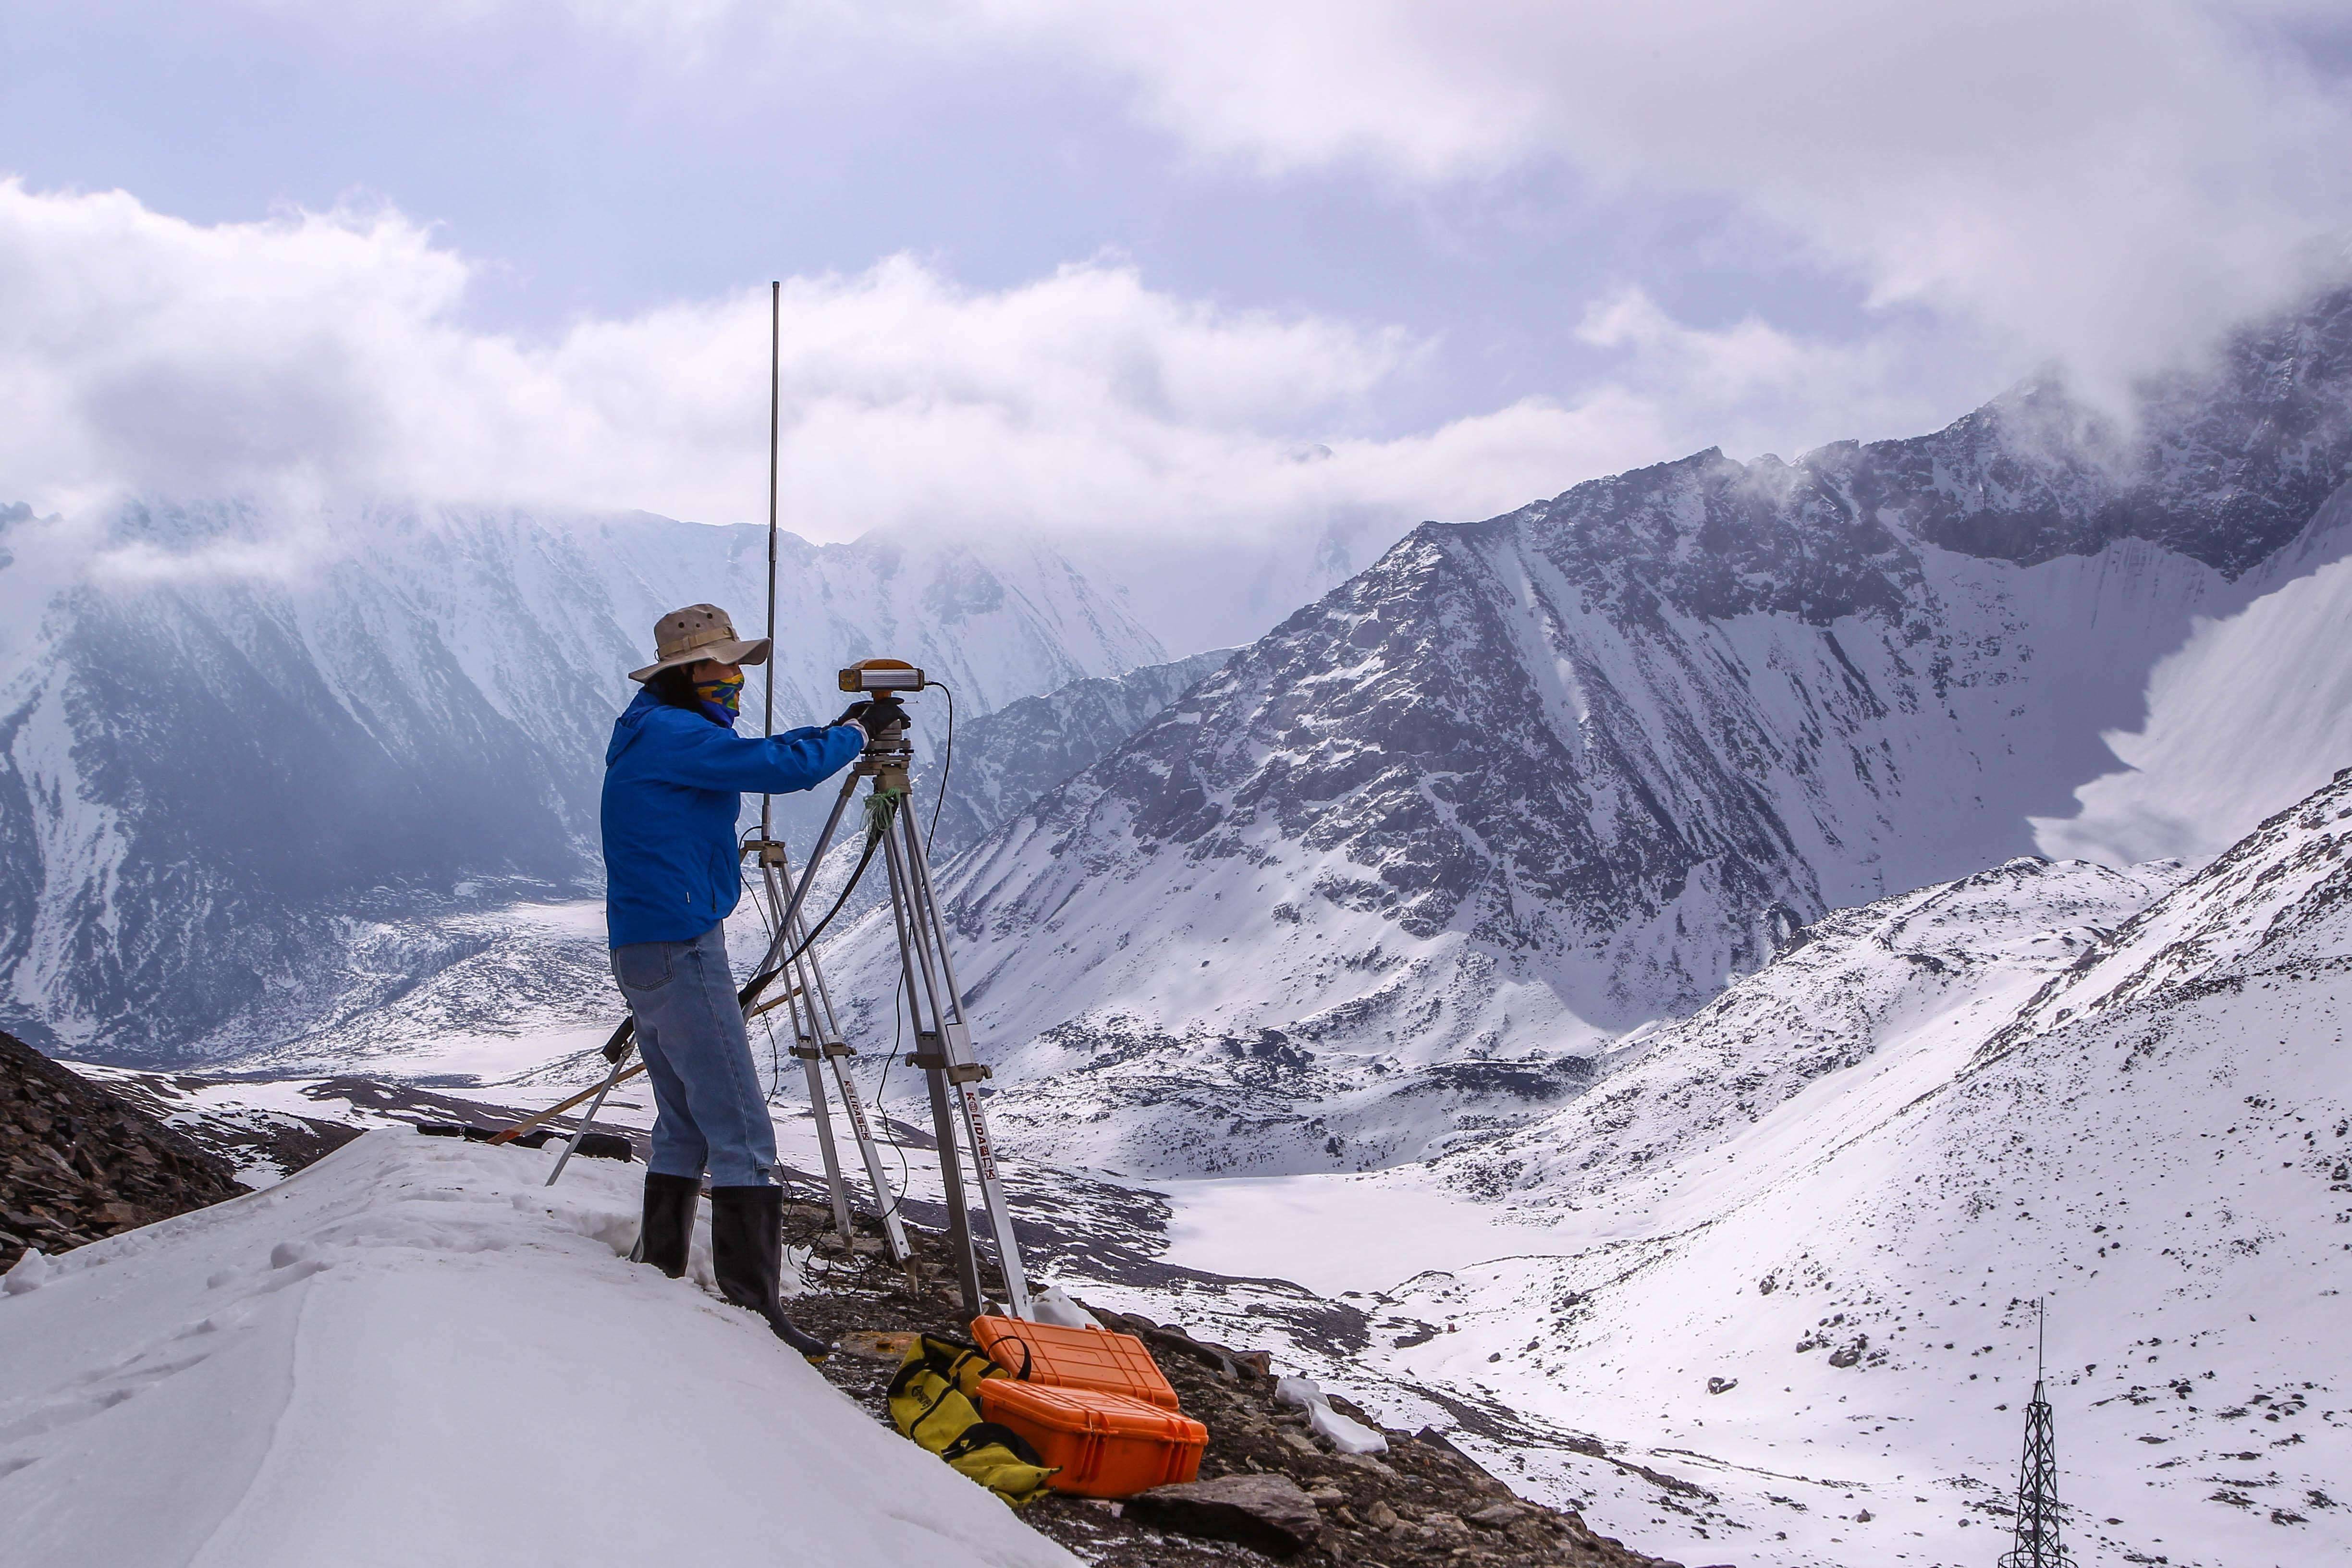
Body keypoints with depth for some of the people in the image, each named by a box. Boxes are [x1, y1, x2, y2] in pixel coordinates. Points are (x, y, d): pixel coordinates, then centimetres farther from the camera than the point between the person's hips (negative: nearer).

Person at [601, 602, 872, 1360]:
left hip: (642, 952, 11)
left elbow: (753, 755, 24)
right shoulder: (675, 736, -15)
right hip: (681, 951, -11)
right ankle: (753, 1305, -12)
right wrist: (850, 737, -5)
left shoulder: (650, 733, 16)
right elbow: (779, 767, -20)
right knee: (741, 1135, -10)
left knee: (684, 1123, 18)